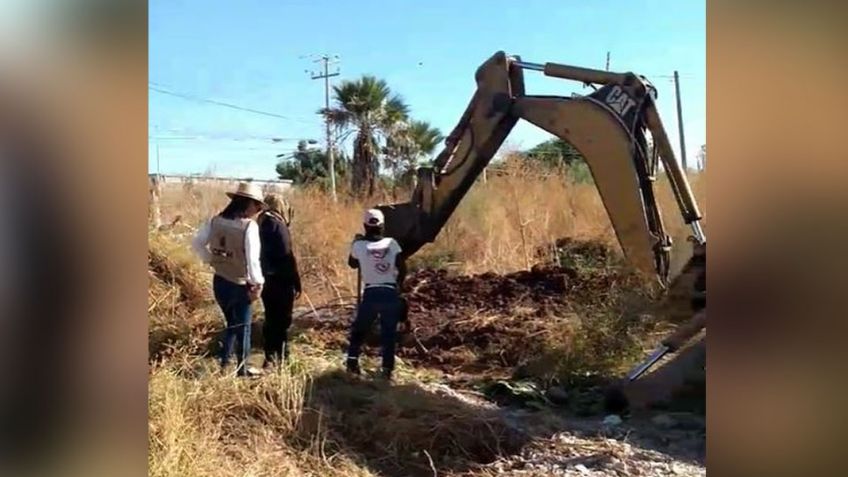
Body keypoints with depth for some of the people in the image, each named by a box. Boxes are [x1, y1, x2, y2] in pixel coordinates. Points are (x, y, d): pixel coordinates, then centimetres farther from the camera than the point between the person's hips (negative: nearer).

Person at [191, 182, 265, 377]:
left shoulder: (215, 221, -1)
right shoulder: (249, 226, -20)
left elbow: (197, 243, 6)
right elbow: (253, 258, -23)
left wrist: (210, 259, 12)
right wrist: (258, 283, -14)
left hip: (219, 282, 6)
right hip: (240, 285, -6)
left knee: (231, 323, 24)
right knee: (242, 326, 12)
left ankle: (224, 363, 29)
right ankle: (242, 368, 23)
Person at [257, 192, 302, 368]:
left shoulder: (262, 225, 9)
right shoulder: (278, 225, -14)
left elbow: (259, 254, 12)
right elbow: (287, 257, -17)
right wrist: (296, 283, -14)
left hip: (266, 280, 7)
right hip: (281, 281, -7)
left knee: (271, 320, 14)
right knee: (282, 320, 3)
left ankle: (271, 357, 17)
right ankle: (281, 357, 9)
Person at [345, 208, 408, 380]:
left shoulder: (359, 245, -2)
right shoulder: (392, 243, 0)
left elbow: (352, 264, 17)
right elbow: (403, 268, -4)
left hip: (371, 293, 0)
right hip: (391, 293, 1)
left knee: (359, 329, 19)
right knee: (389, 333, 10)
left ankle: (352, 361, 16)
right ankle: (387, 368, 8)